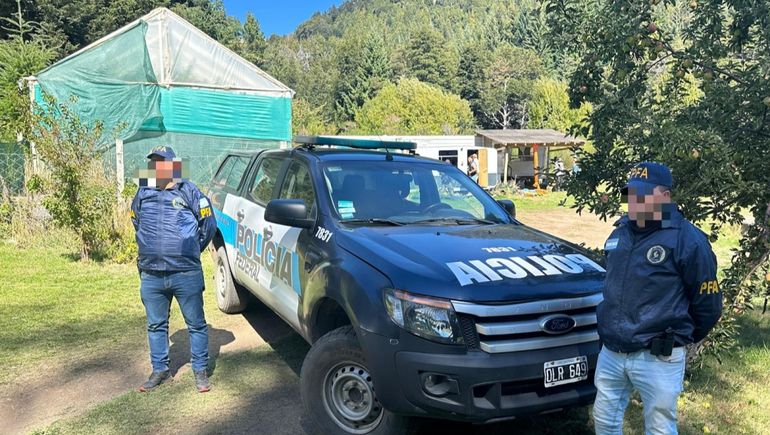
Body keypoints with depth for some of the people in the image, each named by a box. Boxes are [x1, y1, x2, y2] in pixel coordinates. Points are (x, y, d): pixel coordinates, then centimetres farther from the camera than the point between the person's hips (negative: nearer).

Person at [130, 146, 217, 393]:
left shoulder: (188, 191, -4)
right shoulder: (143, 193, 7)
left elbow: (209, 225, 3)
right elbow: (136, 222, 25)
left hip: (186, 274, -4)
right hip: (151, 276, 4)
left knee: (196, 324, 6)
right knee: (156, 326, 15)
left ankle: (200, 370, 19)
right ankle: (160, 370, 30)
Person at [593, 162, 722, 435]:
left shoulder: (687, 239, -14)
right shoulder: (619, 232, 7)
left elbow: (708, 304, -7)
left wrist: (682, 337, 5)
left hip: (658, 359, -6)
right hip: (611, 352, 6)